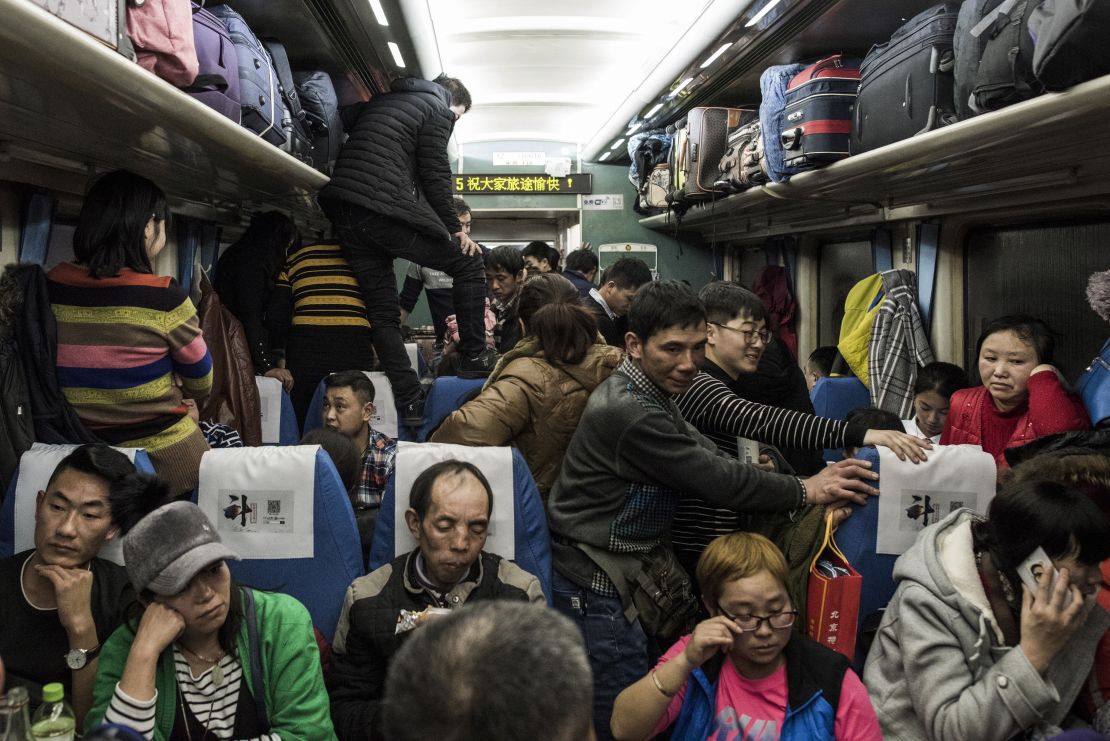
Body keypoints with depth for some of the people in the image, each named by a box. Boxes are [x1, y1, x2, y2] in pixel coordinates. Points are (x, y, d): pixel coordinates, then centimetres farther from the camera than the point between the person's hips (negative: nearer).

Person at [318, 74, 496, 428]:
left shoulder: (382, 100, 27)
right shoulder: (438, 109, 6)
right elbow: (435, 174, -1)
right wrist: (455, 229, 4)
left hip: (341, 208, 7)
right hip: (388, 208, -7)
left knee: (382, 312, 8)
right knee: (467, 261, 9)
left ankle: (409, 405, 4)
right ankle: (475, 359, 8)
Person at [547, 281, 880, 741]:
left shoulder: (651, 396, 7)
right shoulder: (627, 411, -25)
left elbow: (711, 458, 4)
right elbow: (718, 479, -21)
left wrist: (804, 487, -4)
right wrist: (807, 491, -8)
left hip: (634, 567, 10)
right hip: (598, 585, -10)